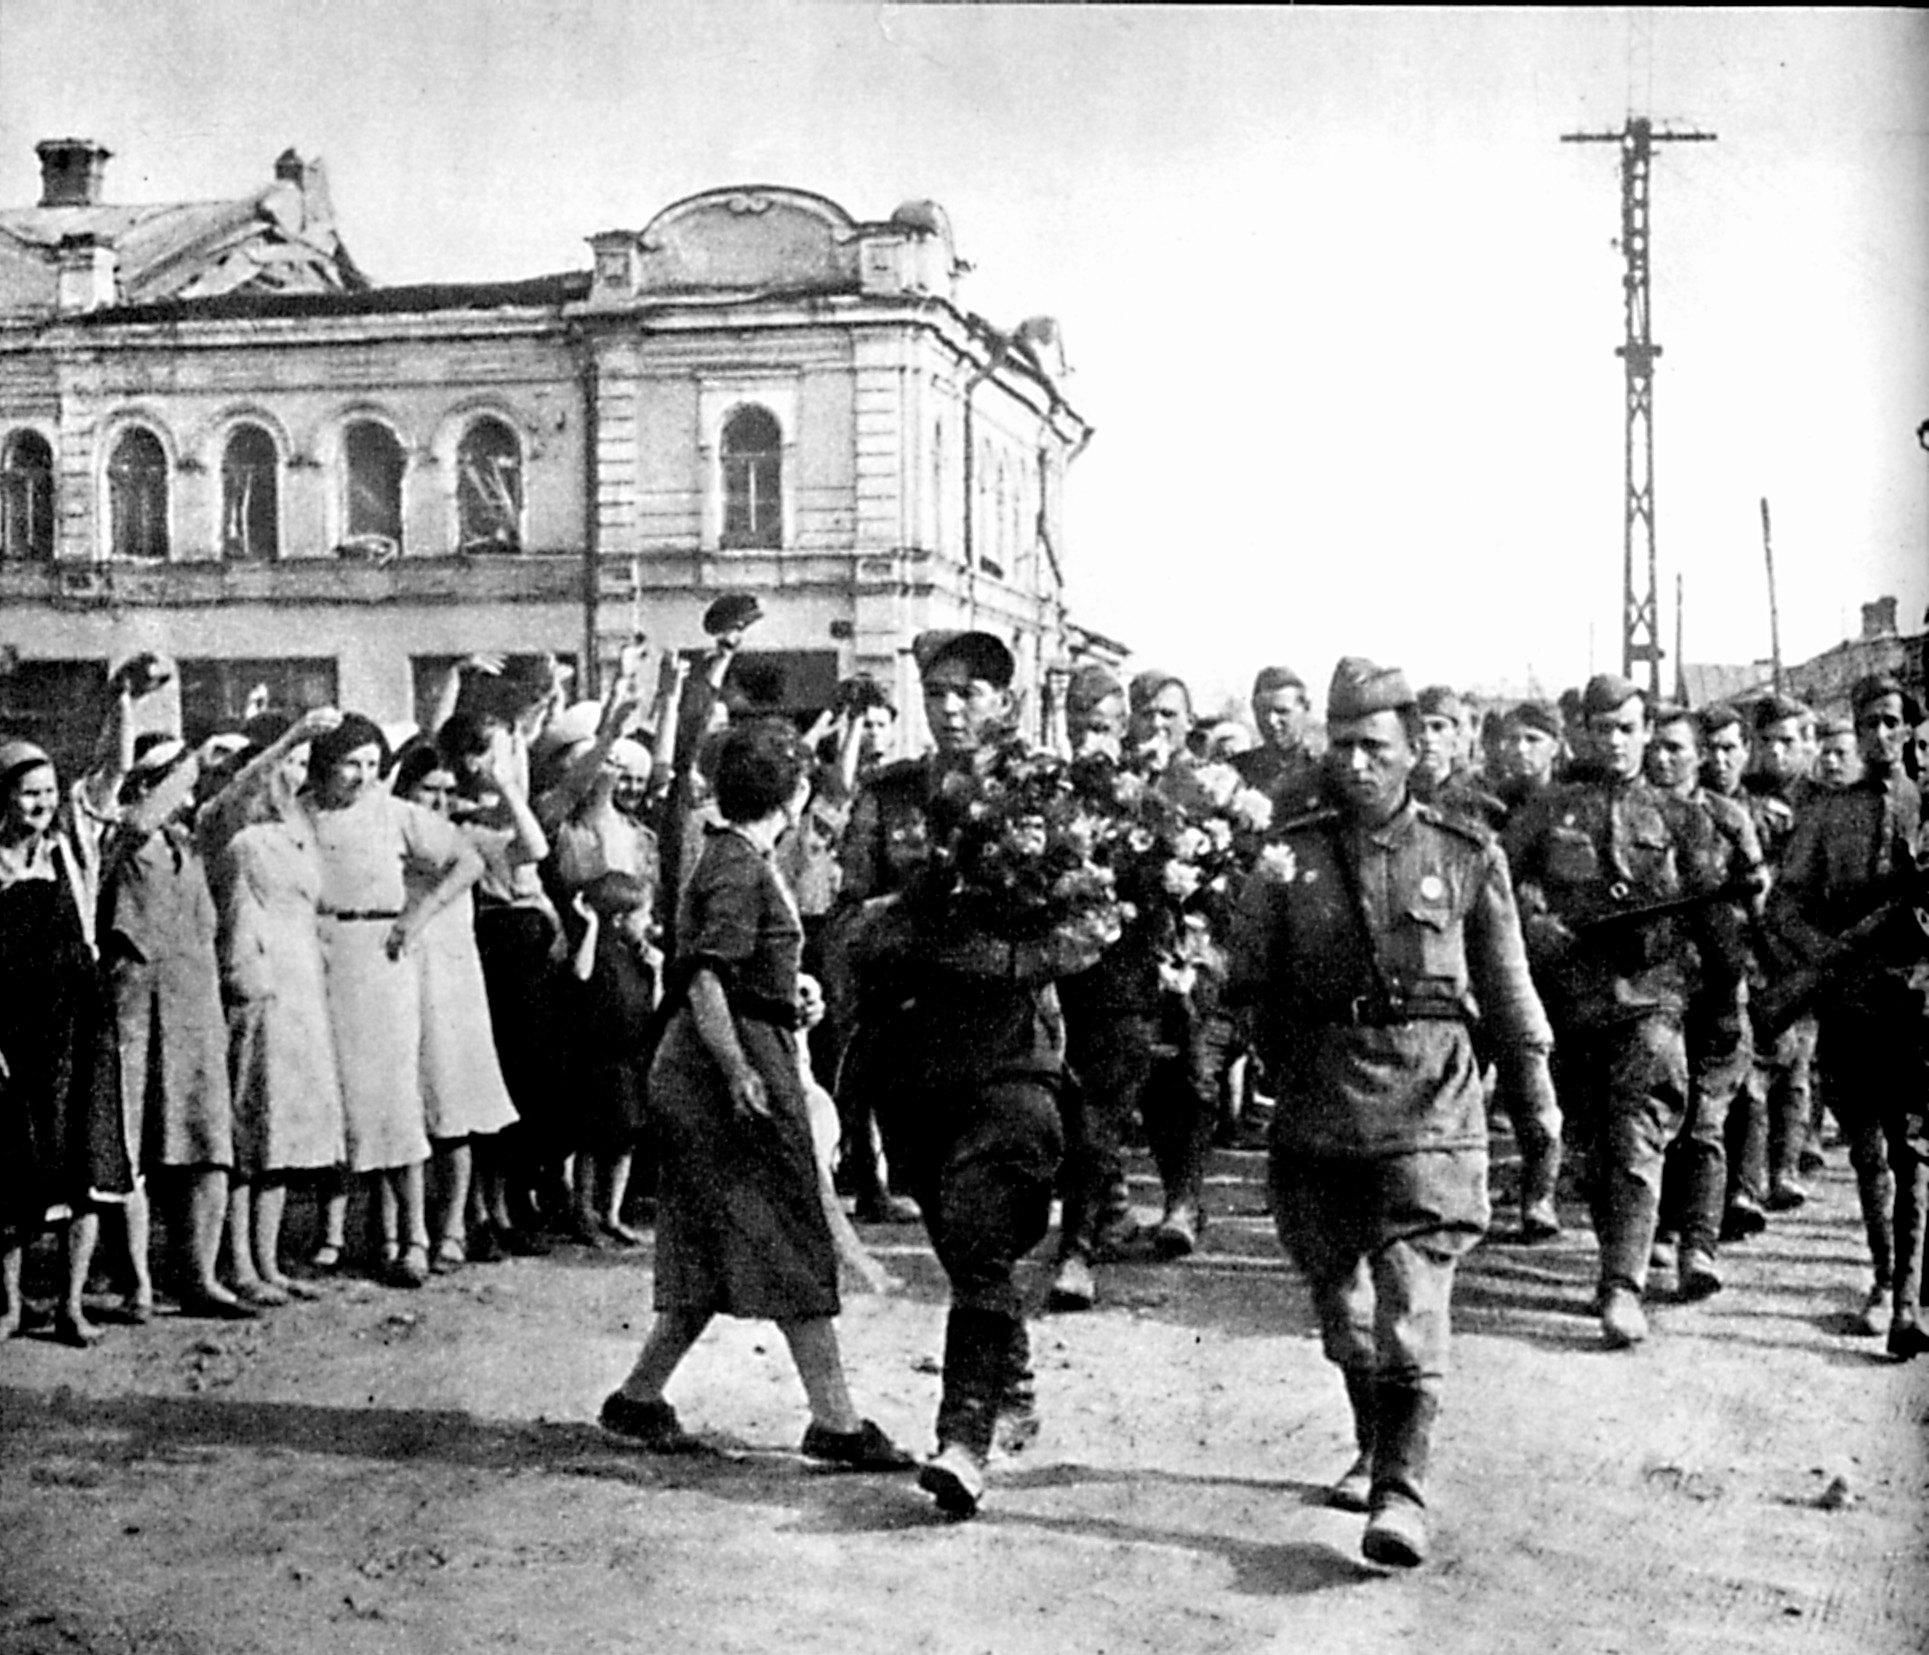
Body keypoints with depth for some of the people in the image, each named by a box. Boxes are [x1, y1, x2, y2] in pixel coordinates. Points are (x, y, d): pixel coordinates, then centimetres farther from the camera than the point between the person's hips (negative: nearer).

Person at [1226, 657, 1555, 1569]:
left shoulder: (1465, 854, 2)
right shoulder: (1291, 854, 4)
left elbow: (1507, 984, 11)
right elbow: (1248, 975, 7)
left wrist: (1536, 1088, 16)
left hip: (1427, 1107, -3)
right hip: (1316, 1107, 3)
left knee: (1412, 1302, -11)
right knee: (1339, 1294, 15)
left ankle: (1403, 1491, -9)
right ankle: (1372, 1450, 35)